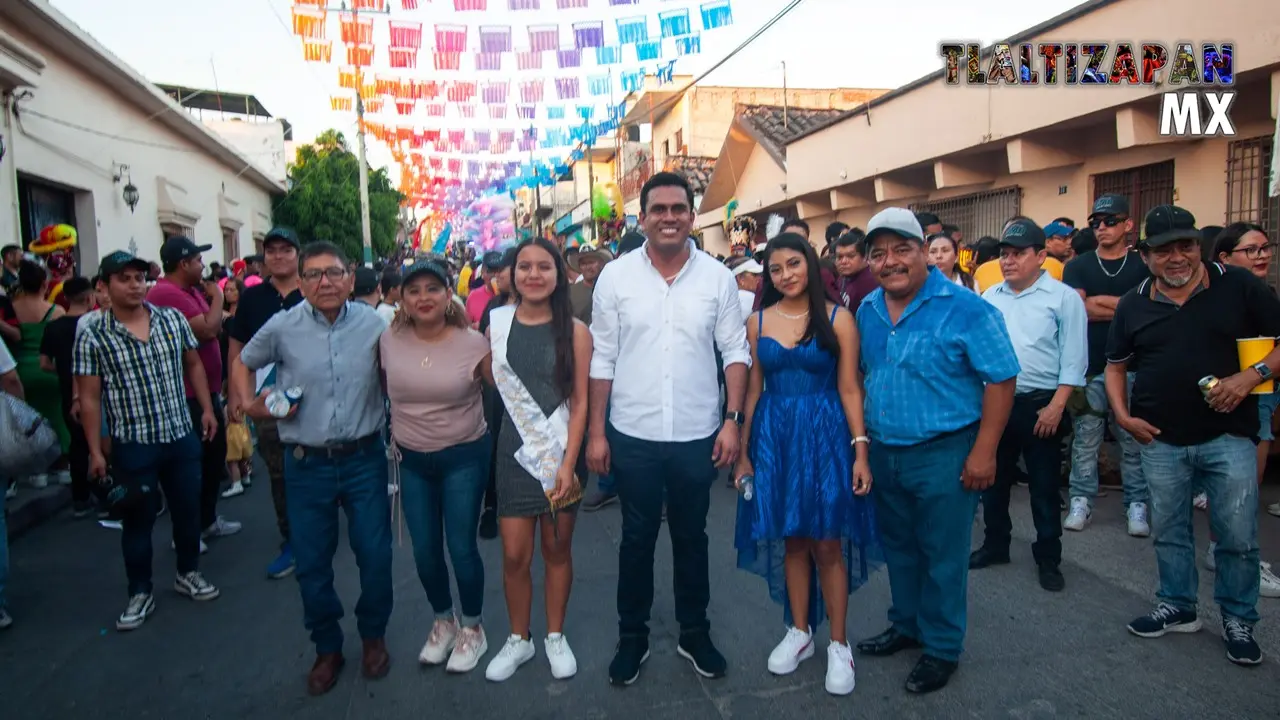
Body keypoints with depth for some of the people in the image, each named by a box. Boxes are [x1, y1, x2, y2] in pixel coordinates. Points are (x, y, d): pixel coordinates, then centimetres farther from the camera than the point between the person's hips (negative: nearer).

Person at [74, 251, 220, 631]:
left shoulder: (173, 319, 2)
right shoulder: (92, 337, -7)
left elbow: (194, 364, 12)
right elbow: (89, 398, -6)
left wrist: (207, 408, 6)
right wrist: (95, 451, -7)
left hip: (181, 436, 3)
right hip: (132, 445, -3)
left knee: (188, 509, 14)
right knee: (138, 520, 9)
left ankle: (188, 573, 35)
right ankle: (140, 594, 24)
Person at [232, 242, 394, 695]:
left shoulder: (373, 323, -3)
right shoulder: (282, 327, -4)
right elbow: (242, 363, 14)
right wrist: (250, 405, -1)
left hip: (364, 458, 0)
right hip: (307, 464, 0)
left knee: (375, 554, 7)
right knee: (312, 562, 10)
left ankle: (373, 636, 32)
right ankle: (327, 648, 31)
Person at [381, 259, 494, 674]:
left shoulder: (473, 344, -13)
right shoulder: (389, 343, -3)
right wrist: (395, 435, 13)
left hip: (464, 457, -3)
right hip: (412, 459, 3)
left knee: (461, 547, 3)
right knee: (424, 550, 11)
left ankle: (472, 629, 26)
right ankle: (443, 621, 36)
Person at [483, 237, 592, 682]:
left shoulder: (574, 331, -5)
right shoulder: (497, 324, 1)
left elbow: (580, 401, -7)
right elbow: (492, 383, 9)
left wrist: (568, 463, -12)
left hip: (561, 453, -1)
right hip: (515, 452, 1)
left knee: (557, 549, 10)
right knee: (514, 556, 3)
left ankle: (555, 637, 30)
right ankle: (518, 640, 26)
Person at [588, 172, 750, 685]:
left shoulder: (717, 276, -2)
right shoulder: (615, 276, -3)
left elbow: (735, 352, 1)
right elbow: (602, 359, -1)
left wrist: (732, 420, -6)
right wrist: (596, 432, -3)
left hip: (698, 436, 1)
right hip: (633, 436, 0)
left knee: (691, 537, 16)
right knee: (637, 539, 13)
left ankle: (694, 633, 34)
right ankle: (632, 636, 31)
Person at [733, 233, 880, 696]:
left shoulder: (838, 319, -4)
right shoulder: (758, 322, 4)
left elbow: (849, 390, -5)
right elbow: (753, 390, 6)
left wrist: (861, 451, -11)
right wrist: (744, 452, 6)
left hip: (825, 435, -2)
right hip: (775, 437, 3)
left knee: (828, 543, 4)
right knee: (791, 540, 12)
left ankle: (839, 644, 19)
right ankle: (799, 632, 28)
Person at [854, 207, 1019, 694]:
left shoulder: (965, 309, -14)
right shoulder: (867, 312, 4)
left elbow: (1001, 380, -14)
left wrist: (983, 452, -17)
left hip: (943, 453, -5)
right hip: (883, 452, 6)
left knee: (942, 556, 7)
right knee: (898, 547, 20)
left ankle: (942, 648, 26)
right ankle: (907, 625, 40)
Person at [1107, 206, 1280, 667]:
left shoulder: (1239, 286, -3)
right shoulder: (1133, 305, 4)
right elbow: (1116, 365, 14)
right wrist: (1123, 416, 1)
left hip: (1229, 436, -2)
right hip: (1161, 440, 3)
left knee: (1238, 537, 4)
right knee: (1169, 533, 14)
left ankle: (1238, 621, 24)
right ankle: (1177, 608, 31)